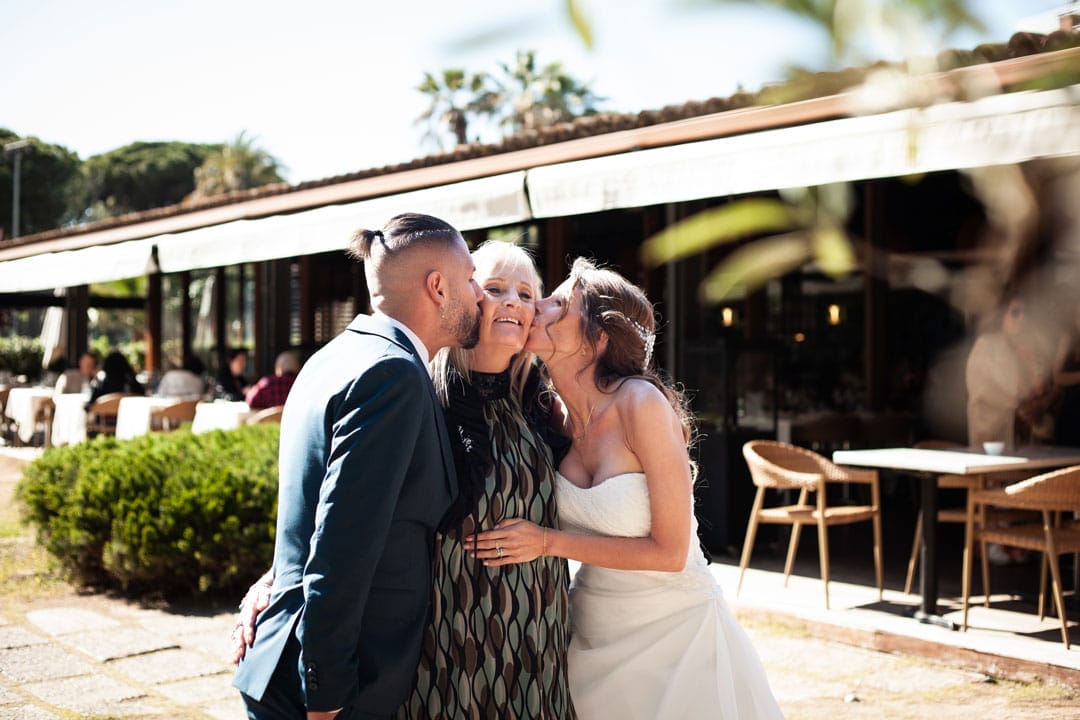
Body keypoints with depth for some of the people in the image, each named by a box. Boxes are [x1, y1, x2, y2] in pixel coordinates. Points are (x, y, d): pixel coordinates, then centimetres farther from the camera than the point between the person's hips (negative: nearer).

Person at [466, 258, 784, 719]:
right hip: (593, 628, 5)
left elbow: (670, 551, -20)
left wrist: (549, 542, -20)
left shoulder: (641, 402, -22)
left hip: (674, 628, -5)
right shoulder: (556, 413, -4)